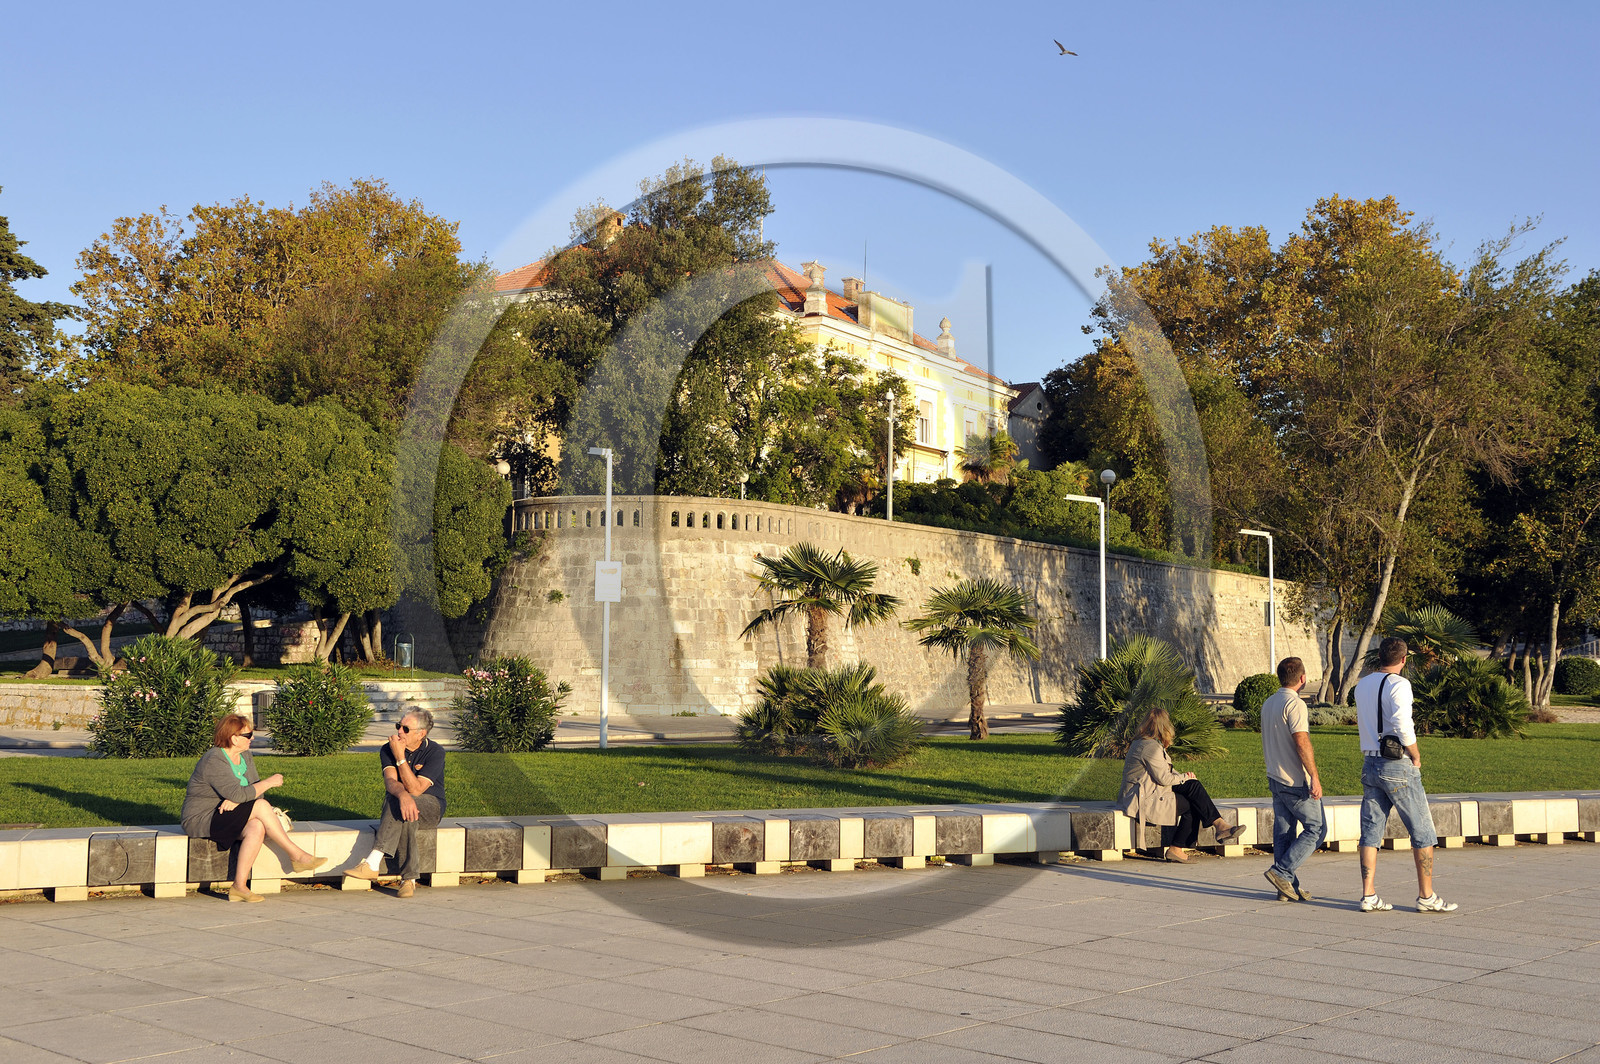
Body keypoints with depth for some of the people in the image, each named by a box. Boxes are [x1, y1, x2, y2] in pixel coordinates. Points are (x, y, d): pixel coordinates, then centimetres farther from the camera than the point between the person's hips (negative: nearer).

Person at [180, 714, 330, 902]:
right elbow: (238, 794, -29)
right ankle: (297, 856, -19)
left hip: (226, 819, 8)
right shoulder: (214, 761, -20)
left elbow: (255, 789, 1)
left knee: (257, 828, -26)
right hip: (200, 820, -8)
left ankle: (239, 886, -26)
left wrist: (235, 800, -20)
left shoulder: (245, 756, 8)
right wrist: (269, 782, -18)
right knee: (261, 806, -24)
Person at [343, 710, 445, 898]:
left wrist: (400, 757, -24)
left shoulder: (435, 752, -12)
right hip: (396, 804, 3)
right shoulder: (388, 749, -1)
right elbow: (390, 781, -19)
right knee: (405, 818, -36)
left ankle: (373, 863, -42)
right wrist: (403, 795, -42)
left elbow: (415, 789, -21)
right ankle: (409, 878, -37)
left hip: (430, 807, -2)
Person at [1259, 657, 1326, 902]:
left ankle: (1288, 887, 9)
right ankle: (1281, 871, -7)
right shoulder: (1295, 704, -16)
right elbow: (1302, 743, -22)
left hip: (1275, 778, 9)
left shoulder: (1268, 703, 12)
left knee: (1284, 832, 8)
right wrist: (1314, 777, -20)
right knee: (1316, 828, 0)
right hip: (1296, 781, -9)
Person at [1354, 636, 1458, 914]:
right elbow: (1402, 725, -23)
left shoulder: (1362, 685, 11)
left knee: (1371, 831, 7)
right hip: (1397, 765, -7)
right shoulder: (1399, 685, -13)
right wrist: (1416, 755, -10)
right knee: (1423, 832, 3)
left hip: (1369, 763, 7)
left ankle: (1368, 896, 5)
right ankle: (1426, 897, 6)